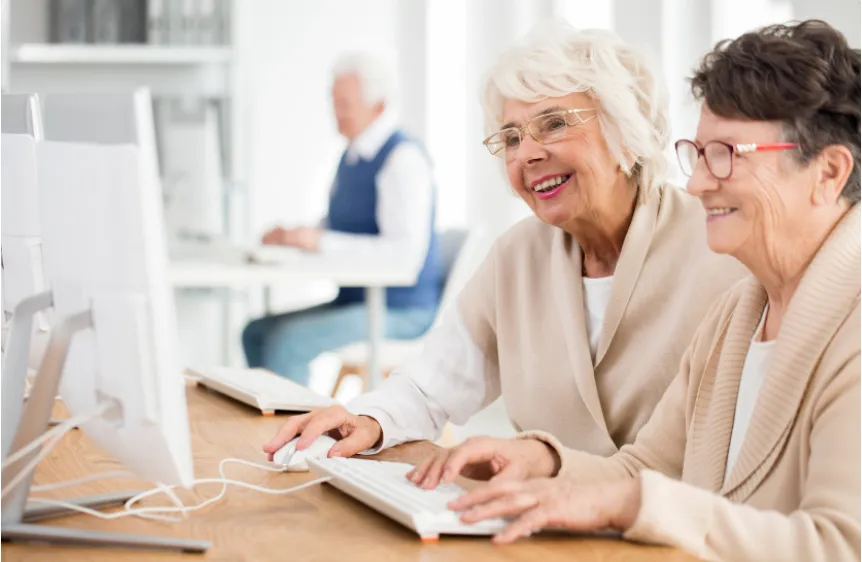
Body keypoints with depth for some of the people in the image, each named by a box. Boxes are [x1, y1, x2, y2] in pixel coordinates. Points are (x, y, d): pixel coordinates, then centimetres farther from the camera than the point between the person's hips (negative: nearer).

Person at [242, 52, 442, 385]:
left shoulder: (404, 159, -16)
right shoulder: (354, 155, 13)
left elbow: (407, 252, -26)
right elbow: (339, 227, 23)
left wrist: (322, 242, -28)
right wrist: (290, 238, 2)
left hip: (400, 310, -9)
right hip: (357, 299, 9)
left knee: (286, 341, -24)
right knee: (256, 332, 0)